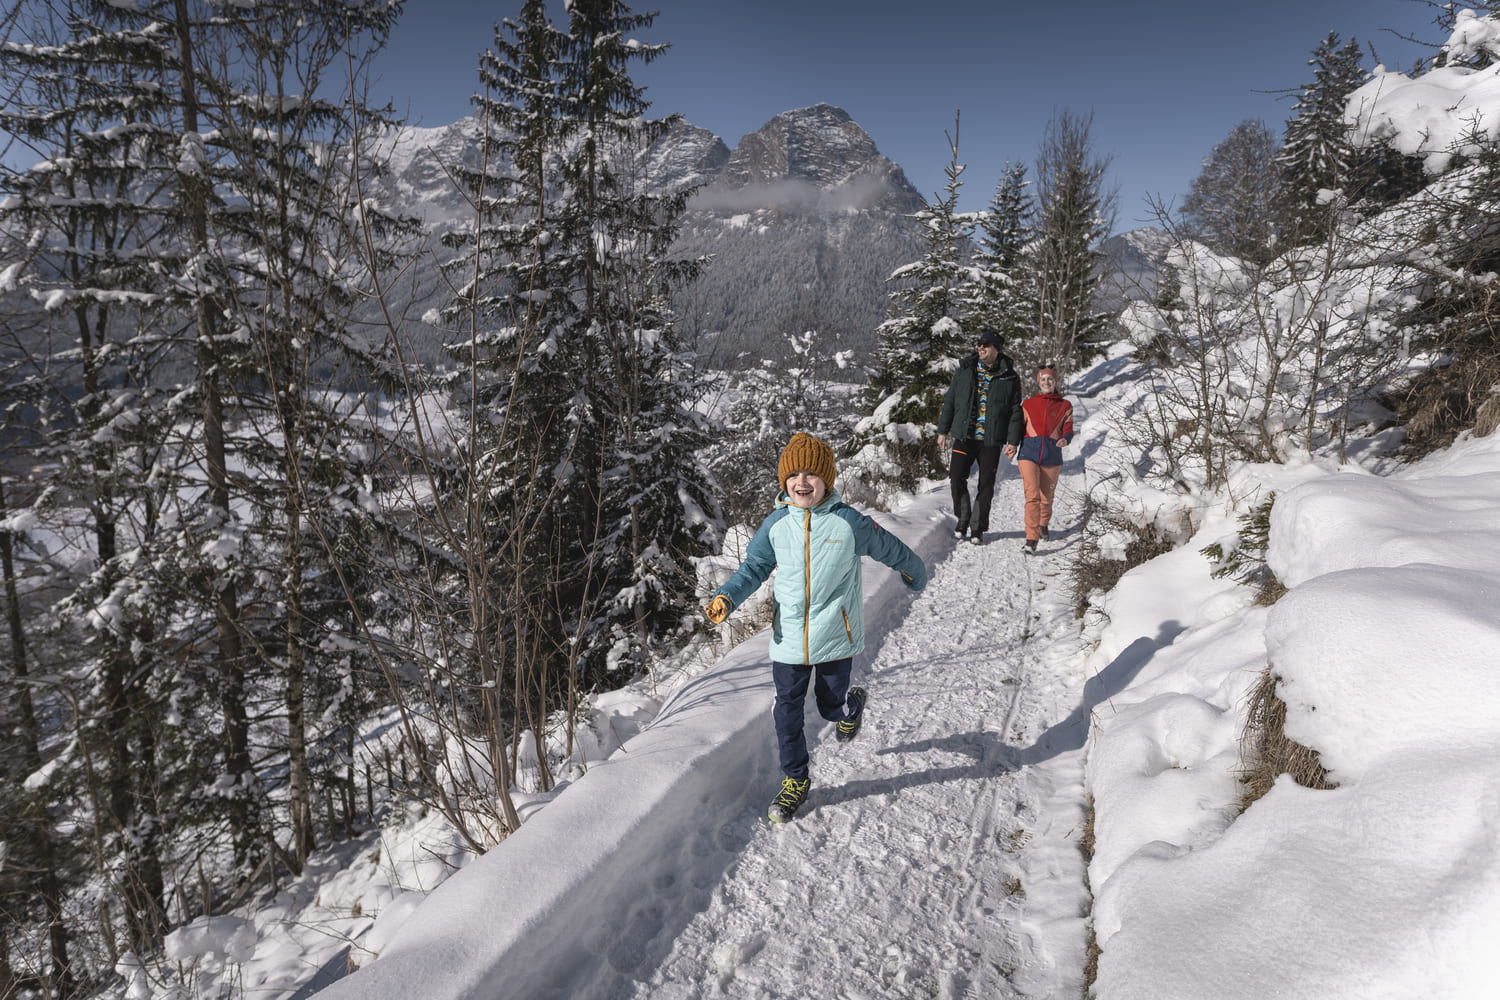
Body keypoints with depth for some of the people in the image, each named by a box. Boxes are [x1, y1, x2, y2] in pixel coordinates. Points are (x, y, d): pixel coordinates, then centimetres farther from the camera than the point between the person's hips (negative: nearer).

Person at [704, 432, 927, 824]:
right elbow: (753, 567, 6)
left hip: (834, 638, -2)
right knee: (787, 714, 8)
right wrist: (726, 596, -10)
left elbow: (893, 551, 4)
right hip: (788, 640, 2)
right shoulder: (776, 525, -3)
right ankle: (795, 781, 29)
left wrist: (916, 576, 19)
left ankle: (853, 704, 50)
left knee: (832, 707, 11)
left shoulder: (849, 523, -10)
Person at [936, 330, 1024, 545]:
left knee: (986, 485, 2)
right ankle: (963, 518, 17)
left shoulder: (1009, 378, 2)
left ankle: (977, 528, 15)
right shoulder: (965, 370, 7)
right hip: (964, 437, 1)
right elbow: (950, 401, 11)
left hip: (991, 440, -1)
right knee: (956, 478, -7)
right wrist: (943, 431, 8)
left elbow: (1015, 412, 4)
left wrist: (1013, 442, -4)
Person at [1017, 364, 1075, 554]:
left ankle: (1043, 524, 44)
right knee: (1032, 495, -16)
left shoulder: (1064, 406, 11)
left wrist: (1065, 439, -18)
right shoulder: (1028, 404, 13)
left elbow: (1068, 429, 5)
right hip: (1029, 452, -1)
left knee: (1046, 496, 13)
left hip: (1052, 455, 1)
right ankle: (1031, 539, -18)